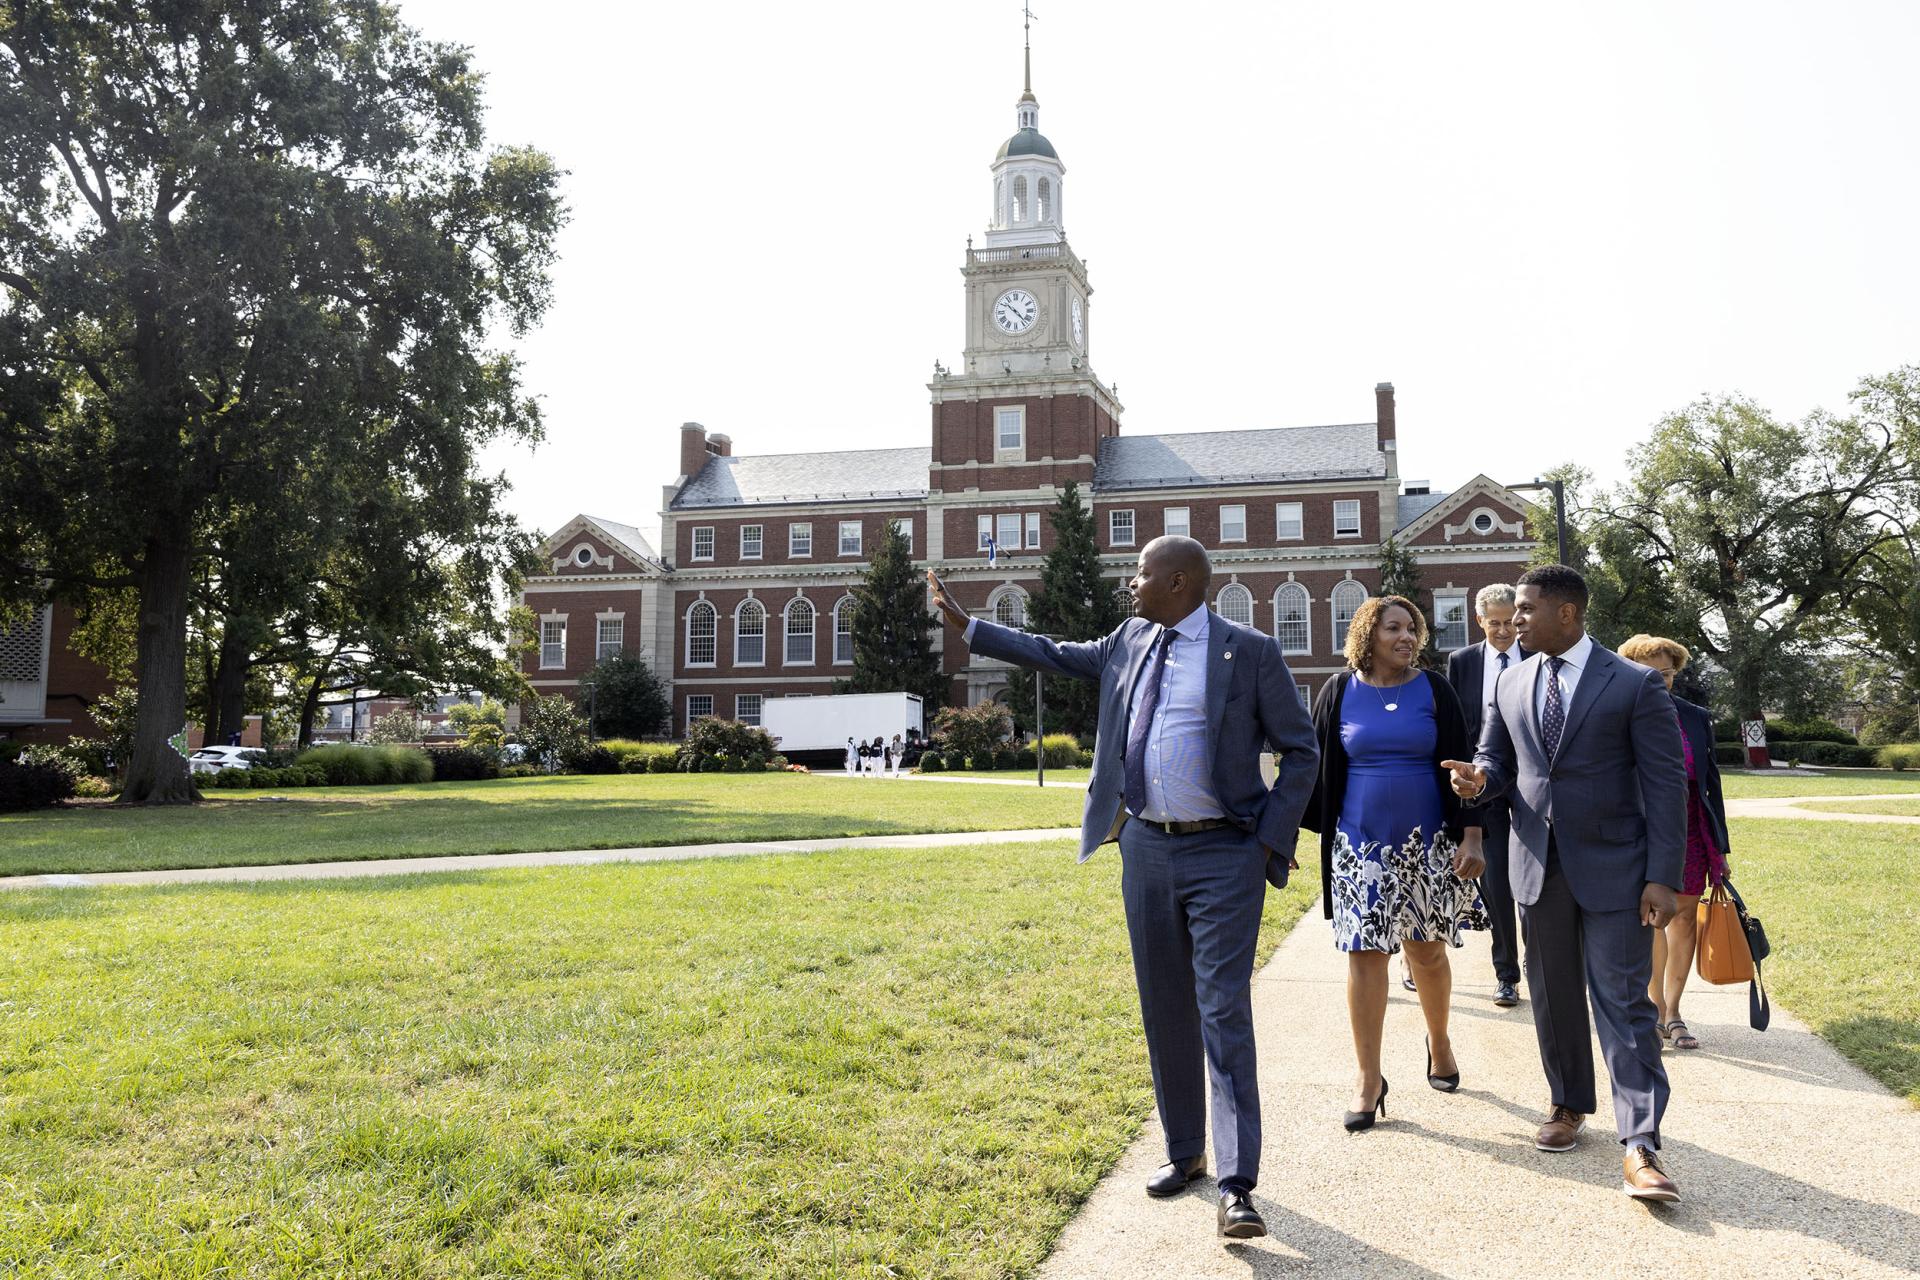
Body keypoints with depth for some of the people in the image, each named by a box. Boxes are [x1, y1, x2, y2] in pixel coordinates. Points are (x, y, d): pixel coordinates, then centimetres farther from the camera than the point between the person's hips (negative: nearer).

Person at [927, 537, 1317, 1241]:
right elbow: (1055, 655, 23)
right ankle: (1183, 1152, 27)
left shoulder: (1250, 652, -8)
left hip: (1224, 855, -6)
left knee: (1224, 1013, -9)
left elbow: (1299, 750, -3)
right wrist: (965, 622, 24)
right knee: (1165, 1011, 12)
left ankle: (1236, 1188, -7)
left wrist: (1272, 841, -11)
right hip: (1146, 848, 6)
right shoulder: (1130, 642, 9)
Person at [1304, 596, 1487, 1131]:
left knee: (1428, 952, 10)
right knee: (1364, 957, -1)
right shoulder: (1338, 692, 1)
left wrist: (1470, 836, -7)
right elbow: (1317, 767, 5)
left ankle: (1439, 1041, 38)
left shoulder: (1434, 690, 0)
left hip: (1426, 845, 1)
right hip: (1359, 848, 0)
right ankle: (1368, 1077, 8)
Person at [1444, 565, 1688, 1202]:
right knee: (1553, 998, 14)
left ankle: (1640, 1145, -3)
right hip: (1537, 864, 5)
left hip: (1612, 867, -5)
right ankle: (1569, 1106, 31)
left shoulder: (1636, 685, -6)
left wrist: (1663, 876, -13)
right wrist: (1478, 780, -11)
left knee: (1623, 1004, -4)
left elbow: (1666, 785, -7)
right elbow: (1496, 761, 15)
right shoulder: (1510, 684, 8)